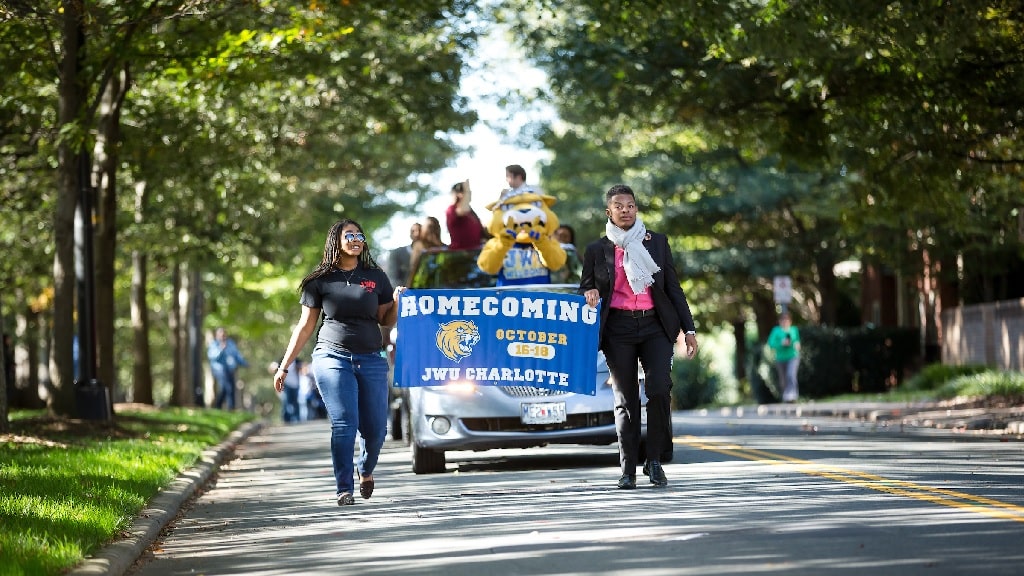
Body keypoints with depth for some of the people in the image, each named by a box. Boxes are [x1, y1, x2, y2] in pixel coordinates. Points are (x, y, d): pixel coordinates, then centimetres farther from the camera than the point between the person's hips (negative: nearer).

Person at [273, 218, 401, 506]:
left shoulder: (376, 277, 11)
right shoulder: (320, 281, 6)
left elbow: (386, 321, 15)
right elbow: (305, 326, 10)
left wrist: (396, 302, -6)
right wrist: (284, 366, 9)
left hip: (371, 360, 2)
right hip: (332, 357, -2)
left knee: (375, 428, 2)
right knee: (344, 424, -13)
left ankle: (366, 470, 32)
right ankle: (344, 489, -7)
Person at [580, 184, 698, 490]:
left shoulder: (657, 242, 9)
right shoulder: (597, 250, 7)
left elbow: (673, 287, 11)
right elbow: (585, 290, 16)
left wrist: (688, 329, 6)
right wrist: (590, 294, -10)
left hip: (655, 326, 0)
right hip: (618, 330, 0)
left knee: (659, 389, -15)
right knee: (625, 400, 1)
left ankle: (655, 461, -2)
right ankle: (628, 470, 5)